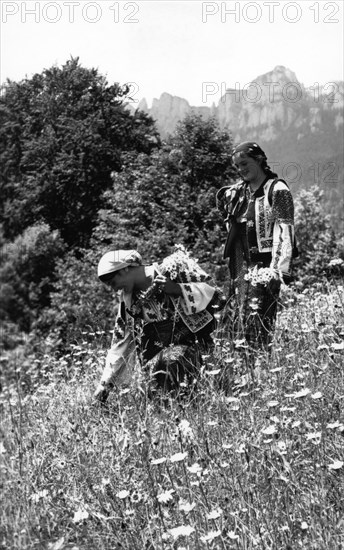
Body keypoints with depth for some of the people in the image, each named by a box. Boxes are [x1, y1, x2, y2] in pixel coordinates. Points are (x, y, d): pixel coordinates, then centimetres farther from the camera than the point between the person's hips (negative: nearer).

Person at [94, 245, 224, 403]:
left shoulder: (172, 270, -7)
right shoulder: (128, 299, 9)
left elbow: (213, 295, -12)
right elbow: (120, 343, 15)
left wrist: (176, 289, -25)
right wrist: (105, 385, 13)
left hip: (188, 346, -5)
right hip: (155, 356, 5)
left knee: (170, 360, -33)